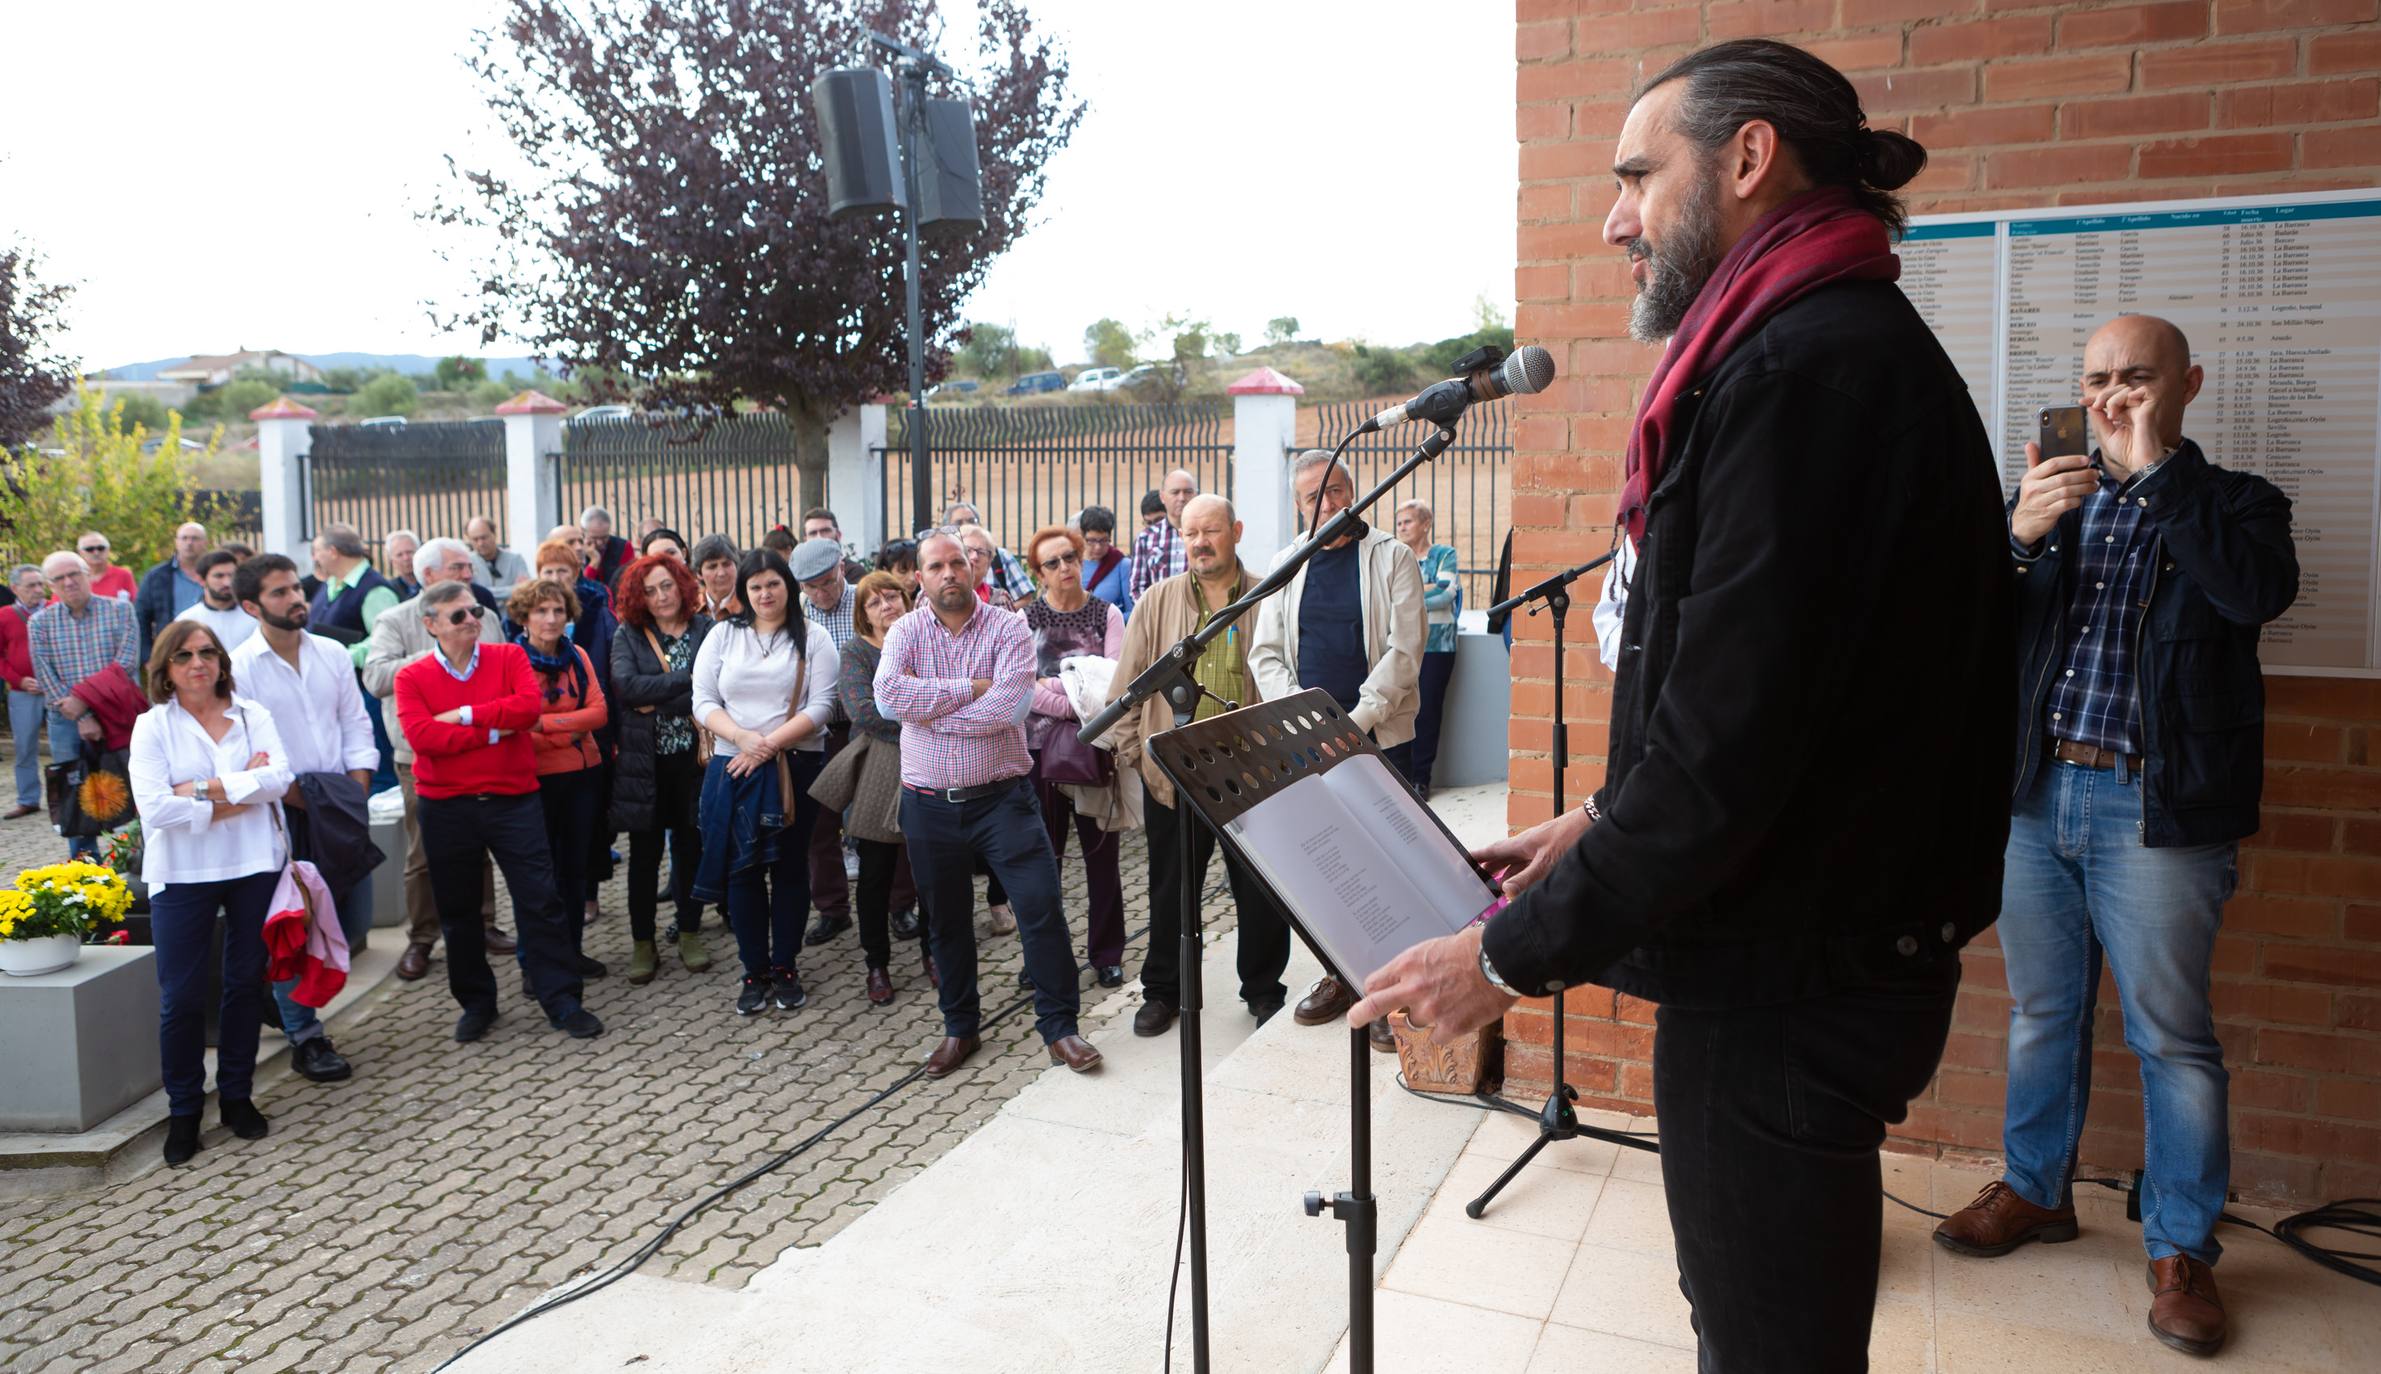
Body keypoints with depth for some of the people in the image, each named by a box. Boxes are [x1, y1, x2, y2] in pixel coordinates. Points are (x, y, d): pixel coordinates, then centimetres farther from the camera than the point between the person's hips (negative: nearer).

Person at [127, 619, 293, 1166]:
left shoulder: (252, 714, 3)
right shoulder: (152, 726, -3)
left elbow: (278, 777, -12)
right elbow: (153, 807, -15)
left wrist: (203, 788, -18)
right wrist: (238, 798, -13)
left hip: (255, 865, 2)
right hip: (183, 874, -2)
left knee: (246, 982, 12)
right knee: (181, 997, 2)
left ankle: (237, 1095, 26)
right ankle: (184, 1110, 17)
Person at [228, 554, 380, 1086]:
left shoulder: (332, 654, 8)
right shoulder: (240, 668, -8)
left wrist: (356, 797, -1)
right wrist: (300, 799, -13)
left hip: (341, 807, 5)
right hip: (283, 813, -5)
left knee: (355, 922, 9)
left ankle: (294, 994, 35)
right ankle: (305, 1037, 15)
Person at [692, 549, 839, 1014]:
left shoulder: (812, 638, 2)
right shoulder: (722, 636, 8)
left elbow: (822, 705, -7)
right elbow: (704, 702, 1)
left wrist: (771, 743, -16)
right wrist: (742, 737, -16)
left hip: (794, 767, -1)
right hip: (733, 769, 1)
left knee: (790, 867, 5)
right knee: (742, 870, 3)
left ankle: (786, 968, 17)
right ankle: (755, 972, 14)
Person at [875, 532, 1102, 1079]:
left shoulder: (1009, 630, -4)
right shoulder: (906, 631, 3)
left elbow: (1007, 707, -20)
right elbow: (889, 693, -17)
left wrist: (925, 707, -13)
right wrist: (970, 689, -16)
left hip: (1001, 797, -2)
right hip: (929, 803, 2)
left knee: (1042, 905, -7)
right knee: (946, 920, 14)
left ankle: (1059, 1025, 8)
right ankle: (960, 1029, 30)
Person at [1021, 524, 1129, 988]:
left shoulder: (1107, 615, 4)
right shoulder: (1026, 619, 4)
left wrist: (1051, 685, -12)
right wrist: (1081, 701, -15)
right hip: (1040, 747, 0)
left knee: (1102, 854, 4)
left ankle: (1106, 955, 15)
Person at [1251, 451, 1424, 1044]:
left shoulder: (1392, 557, 0)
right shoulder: (1287, 565, 12)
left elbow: (1403, 651, -7)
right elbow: (1265, 652, 10)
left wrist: (1357, 719, -15)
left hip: (1379, 734, -3)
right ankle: (1339, 973, 20)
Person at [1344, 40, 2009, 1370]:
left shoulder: (1805, 373, -20)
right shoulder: (1856, 349, 14)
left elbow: (1728, 745, -25)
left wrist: (1515, 953, -17)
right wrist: (1606, 823, 14)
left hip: (1786, 991, -10)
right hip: (1826, 953, 10)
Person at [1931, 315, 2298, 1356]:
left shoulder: (2231, 503, 4)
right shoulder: (2048, 498, 13)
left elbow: (2260, 591, -18)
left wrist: (2159, 468, -14)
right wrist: (2017, 537, -16)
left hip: (2157, 809, -3)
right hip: (2038, 791, 4)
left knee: (2170, 1035, 3)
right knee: (2041, 1011, 14)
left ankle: (2182, 1248, 17)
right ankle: (2036, 1190, 30)